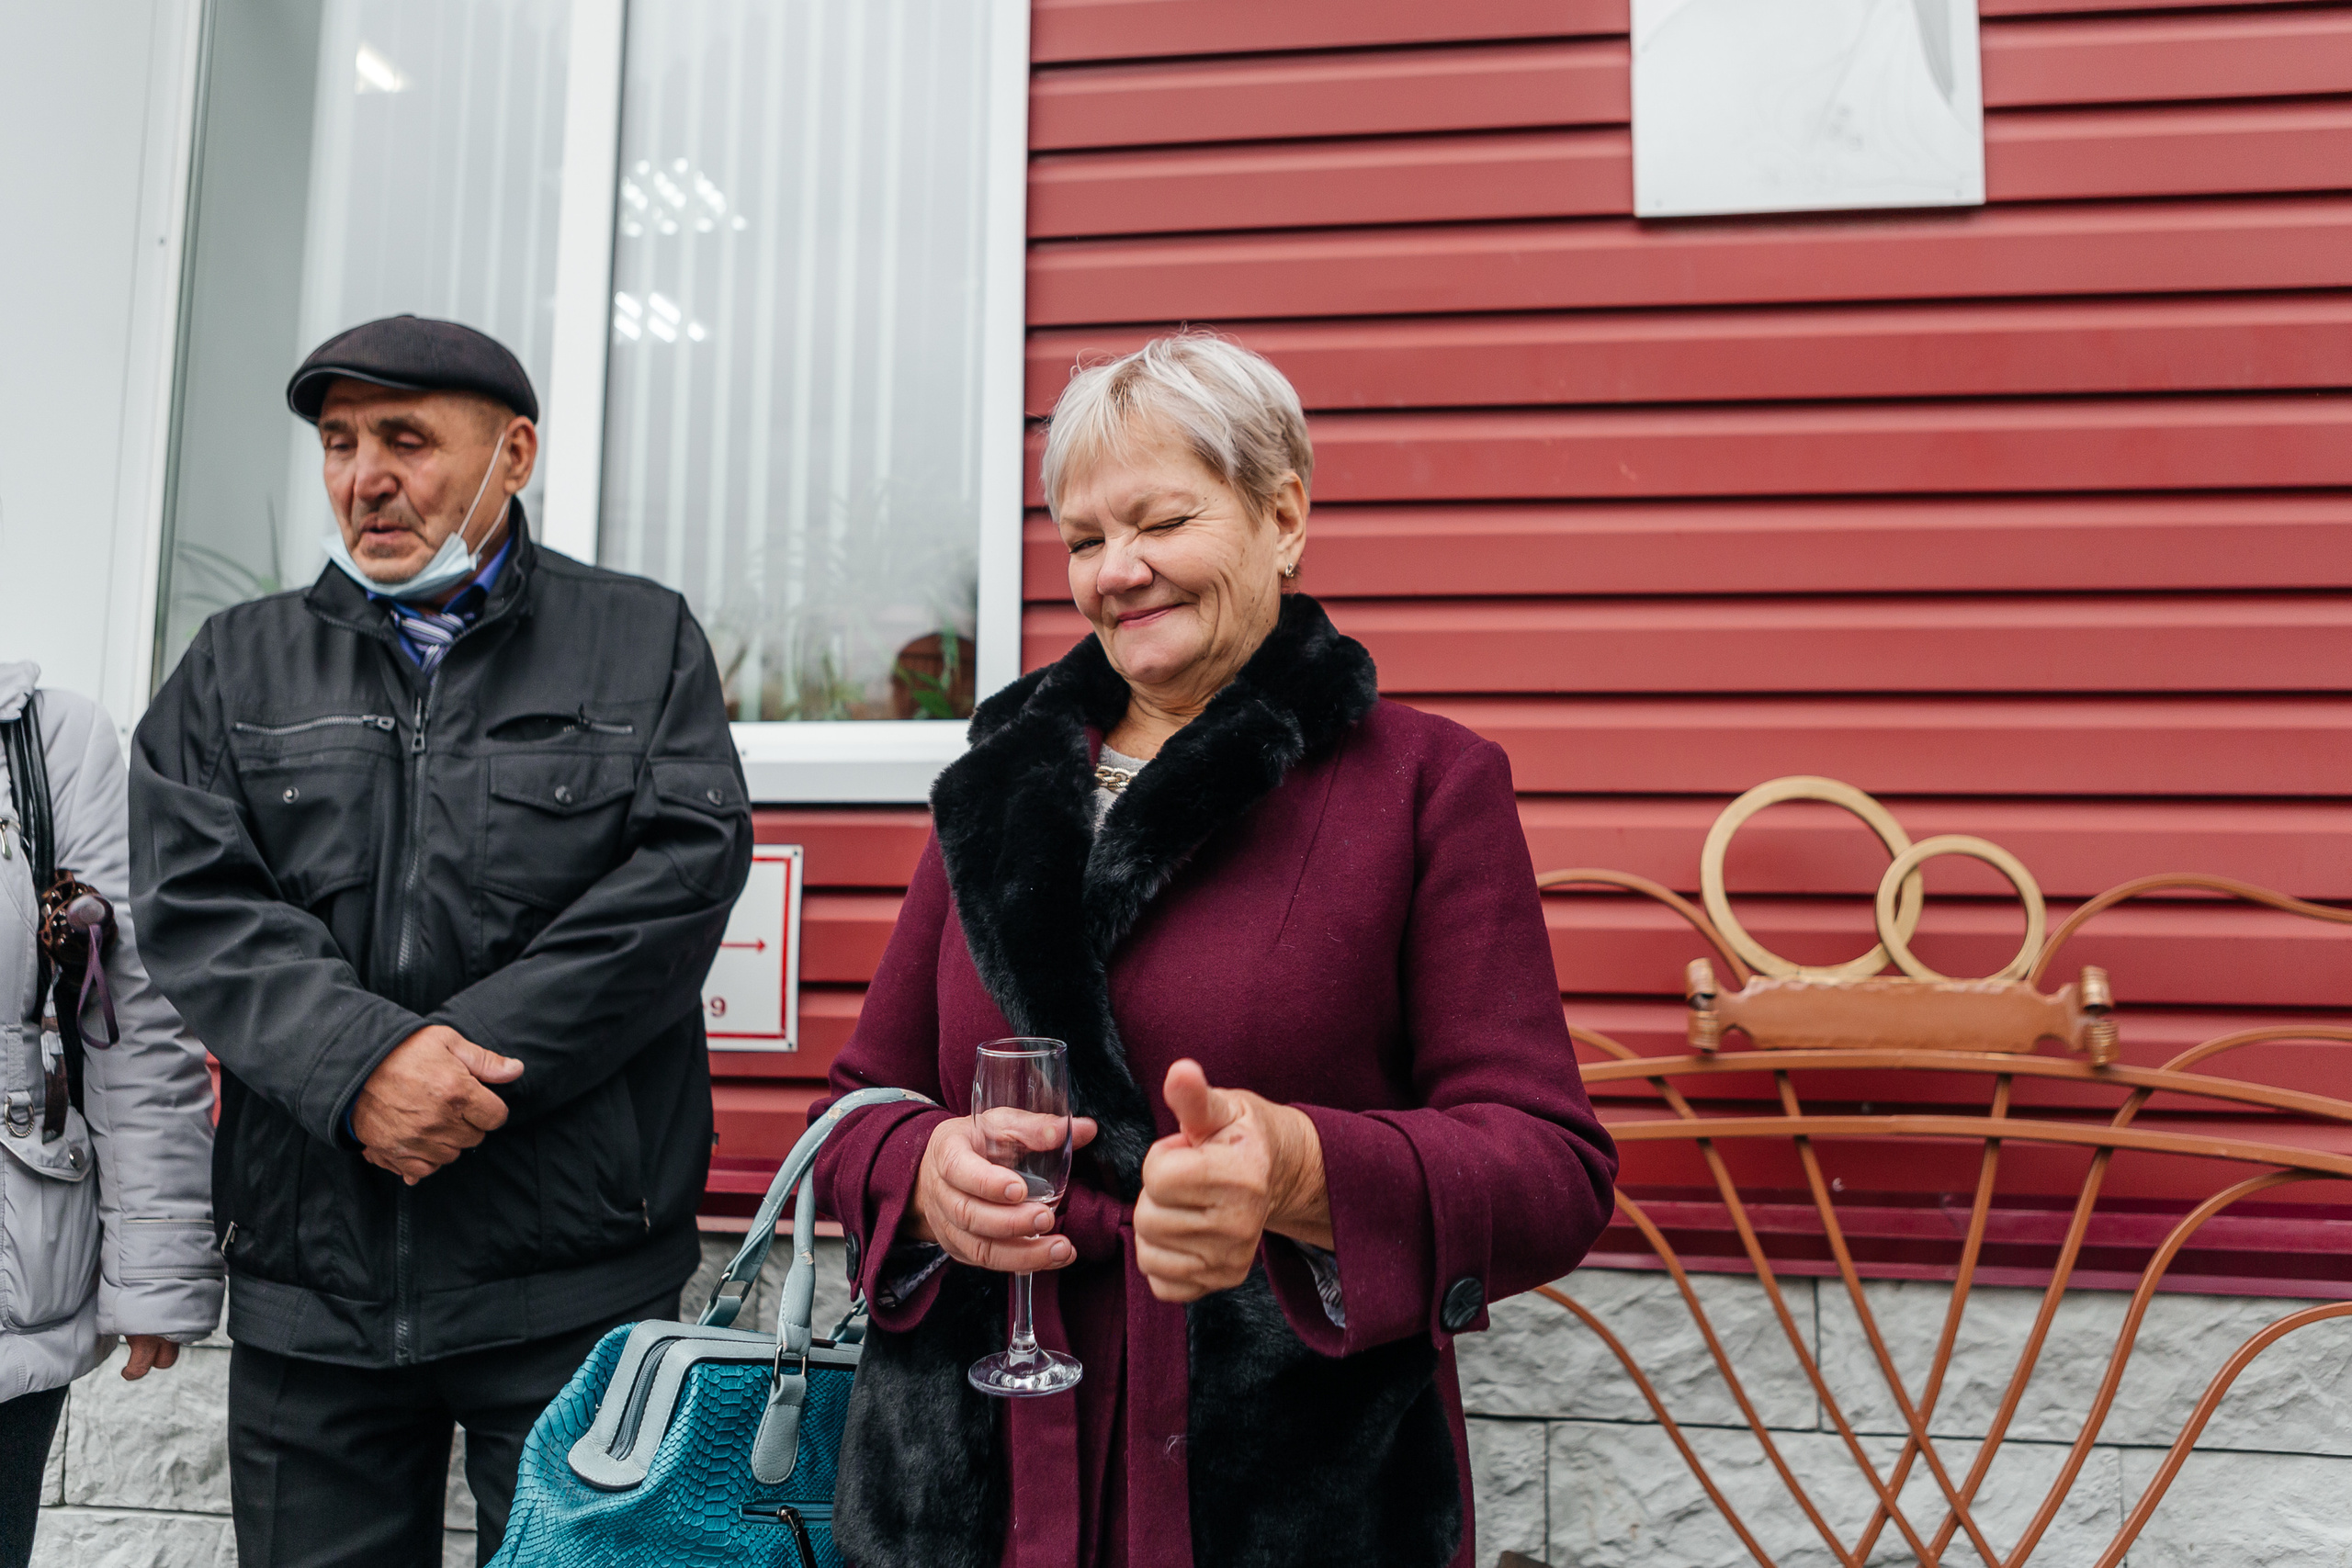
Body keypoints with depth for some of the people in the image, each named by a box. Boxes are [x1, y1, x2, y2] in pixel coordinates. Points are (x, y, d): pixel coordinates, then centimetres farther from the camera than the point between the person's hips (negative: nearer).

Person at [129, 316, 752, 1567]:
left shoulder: (645, 642, 6)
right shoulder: (237, 666, 13)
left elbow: (683, 876, -7)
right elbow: (194, 903, 0)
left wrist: (467, 1060, -15)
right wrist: (363, 1058, -17)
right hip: (307, 1280, 3)